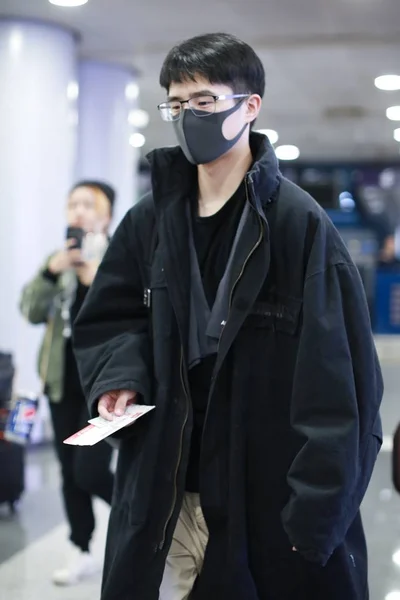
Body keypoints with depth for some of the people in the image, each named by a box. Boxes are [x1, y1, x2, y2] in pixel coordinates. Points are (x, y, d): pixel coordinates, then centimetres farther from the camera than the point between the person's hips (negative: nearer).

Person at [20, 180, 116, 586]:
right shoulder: (58, 260, 10)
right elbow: (31, 311, 0)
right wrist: (51, 272, -16)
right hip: (64, 380, 5)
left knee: (89, 471, -9)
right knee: (69, 472, 8)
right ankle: (82, 553, 21)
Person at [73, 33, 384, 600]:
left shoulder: (299, 223, -9)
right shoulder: (151, 219, 6)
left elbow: (340, 383, -12)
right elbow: (108, 319, 16)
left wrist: (320, 505, -17)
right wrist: (120, 374, -6)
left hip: (268, 501, -4)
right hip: (161, 500, 4)